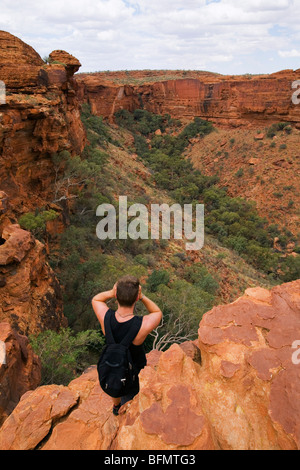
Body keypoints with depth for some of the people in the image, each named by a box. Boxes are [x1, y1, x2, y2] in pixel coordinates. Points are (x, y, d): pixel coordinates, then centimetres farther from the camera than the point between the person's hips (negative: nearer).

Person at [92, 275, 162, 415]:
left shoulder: (105, 317, -34)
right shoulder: (143, 325, -41)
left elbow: (95, 300, -9)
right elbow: (158, 312, -17)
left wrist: (111, 293, -30)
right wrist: (142, 296, -33)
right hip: (135, 368, -4)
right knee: (130, 399, 27)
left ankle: (116, 406, 67)